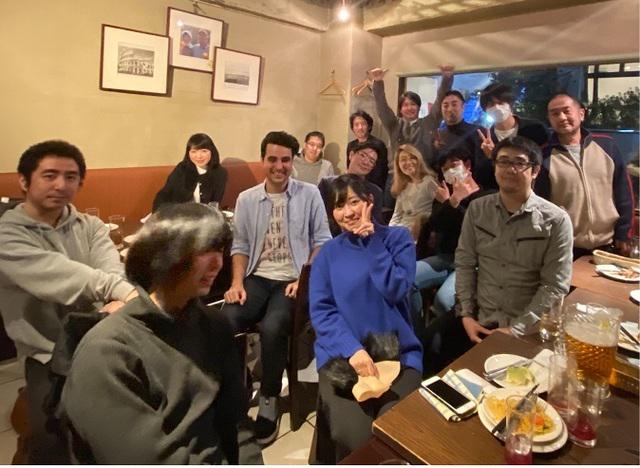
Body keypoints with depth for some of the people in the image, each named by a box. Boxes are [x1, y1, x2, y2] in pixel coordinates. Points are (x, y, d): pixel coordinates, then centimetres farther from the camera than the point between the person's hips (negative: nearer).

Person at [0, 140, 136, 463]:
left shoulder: (90, 226, 9)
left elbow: (111, 270, -9)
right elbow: (57, 275, -22)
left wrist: (121, 300, -34)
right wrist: (128, 292, -37)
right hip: (51, 355, -3)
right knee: (52, 438, -24)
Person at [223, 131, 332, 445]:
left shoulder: (309, 194, 3)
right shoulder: (246, 199, 10)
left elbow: (321, 242, 2)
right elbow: (240, 245, 11)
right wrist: (237, 282, -4)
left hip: (293, 280, -2)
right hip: (257, 278, 3)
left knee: (271, 328, -30)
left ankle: (269, 400, -4)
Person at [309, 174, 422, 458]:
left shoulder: (398, 238, 6)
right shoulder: (329, 252, 8)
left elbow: (394, 290, -8)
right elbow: (320, 311, -2)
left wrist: (370, 240, -9)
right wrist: (353, 349, -16)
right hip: (341, 354, 0)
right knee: (355, 438, -22)